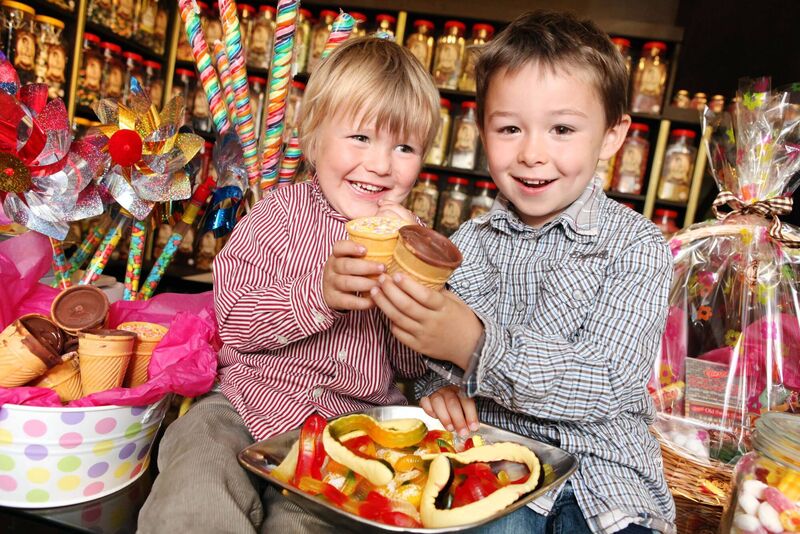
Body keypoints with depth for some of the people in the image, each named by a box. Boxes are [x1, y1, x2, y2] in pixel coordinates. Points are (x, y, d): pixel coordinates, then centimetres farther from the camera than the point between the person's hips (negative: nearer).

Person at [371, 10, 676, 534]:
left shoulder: (638, 246, -6)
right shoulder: (469, 240, 3)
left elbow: (604, 386, -17)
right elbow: (430, 360, 9)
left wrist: (477, 344, -30)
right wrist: (438, 385, -14)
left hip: (599, 472, 0)